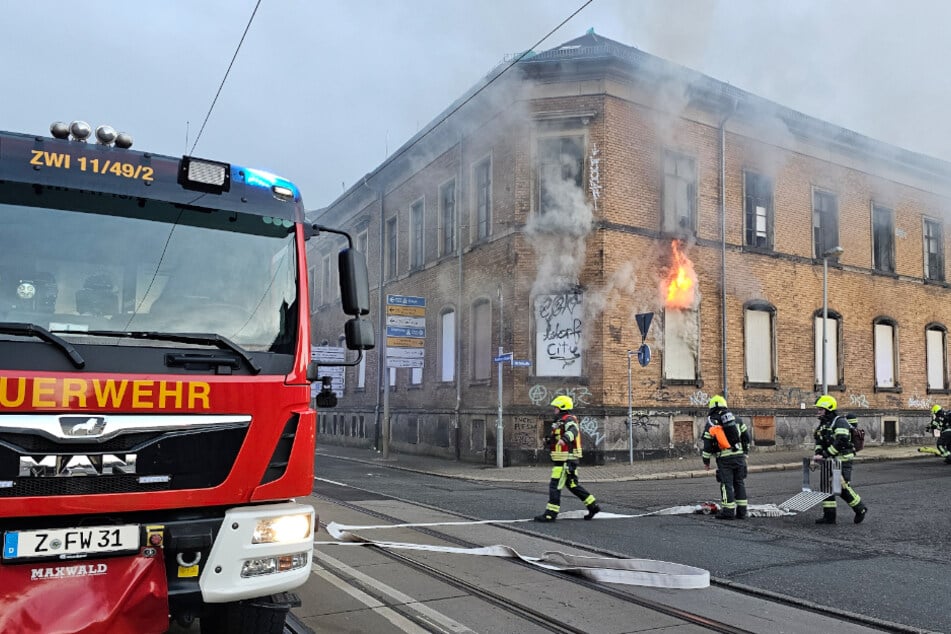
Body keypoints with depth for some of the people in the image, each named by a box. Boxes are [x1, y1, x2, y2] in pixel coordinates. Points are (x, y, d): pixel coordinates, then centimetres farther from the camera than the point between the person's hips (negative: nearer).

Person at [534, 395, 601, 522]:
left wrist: (564, 439, -54)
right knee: (572, 485, 15)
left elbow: (573, 430, -37)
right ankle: (593, 506, 21)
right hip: (562, 460, 10)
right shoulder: (561, 421, 18)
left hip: (566, 460, -10)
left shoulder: (569, 420, -14)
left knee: (555, 486, -7)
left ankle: (551, 514, -2)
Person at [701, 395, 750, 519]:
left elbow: (707, 444, -4)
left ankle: (728, 511, 0)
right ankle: (742, 511, 14)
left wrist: (706, 461, 4)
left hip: (724, 458, -4)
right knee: (740, 483, 11)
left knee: (726, 484, 1)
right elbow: (746, 437, 11)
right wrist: (745, 453, 21)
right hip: (739, 456, 4)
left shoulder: (711, 422, -3)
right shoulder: (736, 419, 10)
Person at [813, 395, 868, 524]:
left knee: (843, 488, -7)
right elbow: (819, 441, 11)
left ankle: (861, 509, 14)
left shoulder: (840, 422, -15)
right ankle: (829, 516, 11)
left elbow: (840, 442, -26)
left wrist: (825, 455, -26)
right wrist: (818, 454, -8)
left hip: (842, 461, -9)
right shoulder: (823, 424, 14)